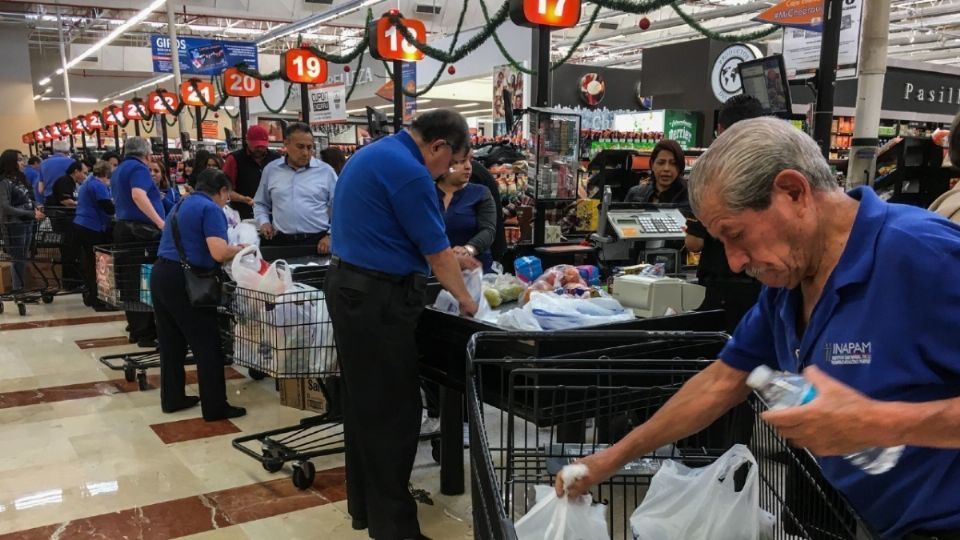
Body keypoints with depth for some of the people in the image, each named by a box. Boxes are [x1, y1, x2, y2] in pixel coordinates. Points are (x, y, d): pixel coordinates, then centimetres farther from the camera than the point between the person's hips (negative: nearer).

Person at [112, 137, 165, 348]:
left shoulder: (118, 170, 22)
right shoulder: (138, 168, -8)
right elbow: (138, 195, -25)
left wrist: (154, 198, 45)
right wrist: (160, 222, -28)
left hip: (123, 227, 9)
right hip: (140, 230, -9)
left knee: (131, 280, 10)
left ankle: (137, 329, 15)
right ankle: (146, 332, -4)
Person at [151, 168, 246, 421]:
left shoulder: (181, 204, 20)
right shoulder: (210, 209, -9)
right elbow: (219, 253, -20)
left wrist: (231, 249, 25)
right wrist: (240, 249, 0)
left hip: (161, 274, 9)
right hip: (183, 281, -9)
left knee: (171, 342, 17)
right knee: (207, 346, -1)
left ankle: (172, 398, 26)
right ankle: (215, 407, 3)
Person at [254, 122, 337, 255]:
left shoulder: (326, 171, 3)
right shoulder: (271, 169, 10)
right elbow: (260, 203, 21)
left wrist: (330, 235, -6)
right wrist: (264, 222, 3)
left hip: (318, 242, -1)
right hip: (281, 242, 2)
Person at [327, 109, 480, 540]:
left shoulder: (373, 154, 14)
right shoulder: (408, 171, -18)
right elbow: (437, 249, -12)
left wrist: (445, 260, 22)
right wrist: (464, 298, 3)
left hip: (349, 286, 10)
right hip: (378, 297, -10)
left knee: (364, 402, 17)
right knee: (392, 410, -2)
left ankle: (364, 505, 29)